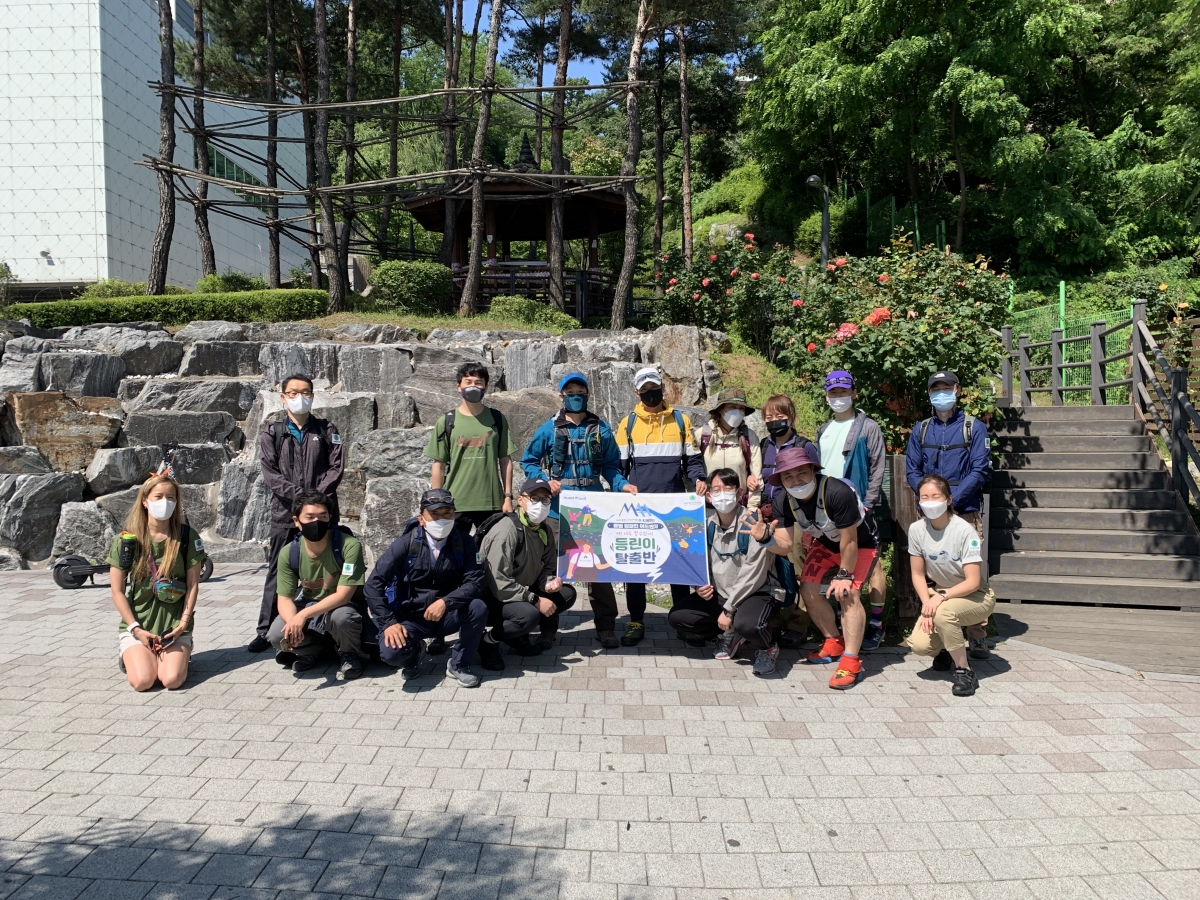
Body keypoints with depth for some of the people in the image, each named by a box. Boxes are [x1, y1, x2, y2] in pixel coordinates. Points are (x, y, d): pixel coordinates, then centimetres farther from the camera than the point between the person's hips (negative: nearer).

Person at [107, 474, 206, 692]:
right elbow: (117, 591, 0)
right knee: (142, 681, -21)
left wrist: (183, 624, -9)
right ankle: (131, 655, 15)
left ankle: (178, 653, 15)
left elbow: (193, 585, 0)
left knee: (172, 680, -21)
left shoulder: (187, 538, -1)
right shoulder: (127, 540, -2)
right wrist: (136, 628, -8)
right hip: (136, 626, 0)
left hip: (174, 627, 0)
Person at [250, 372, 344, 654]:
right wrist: (298, 496, -14)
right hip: (285, 512, 0)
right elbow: (270, 472, -1)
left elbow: (336, 467, 0)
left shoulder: (327, 430, 10)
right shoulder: (272, 433, 9)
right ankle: (266, 630, 9)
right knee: (278, 572, 3)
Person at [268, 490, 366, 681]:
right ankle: (315, 648, 10)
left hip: (343, 606, -3)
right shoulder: (289, 553, -13)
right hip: (308, 605, 4)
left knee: (341, 617, -38)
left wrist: (303, 615, -38)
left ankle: (348, 654, -5)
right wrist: (293, 622, -32)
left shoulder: (349, 545, -26)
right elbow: (285, 599, -9)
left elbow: (343, 595, -28)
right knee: (277, 635, -23)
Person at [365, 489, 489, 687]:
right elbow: (374, 584, -13)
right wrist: (388, 622, -21)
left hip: (447, 616, 2)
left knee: (478, 608, -27)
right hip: (410, 617, -1)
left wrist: (446, 602, -31)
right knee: (392, 652, -30)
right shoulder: (406, 543, -12)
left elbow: (476, 582, -15)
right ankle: (414, 653, 10)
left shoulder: (463, 542, -8)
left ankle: (458, 664, -3)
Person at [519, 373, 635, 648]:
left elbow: (610, 466, 10)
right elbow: (528, 461, 7)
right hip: (558, 509, -1)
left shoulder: (601, 429, 8)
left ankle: (605, 626, 12)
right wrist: (545, 480, -9)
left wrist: (622, 485, -8)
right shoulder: (549, 429, 3)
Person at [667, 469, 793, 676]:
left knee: (747, 625, -37)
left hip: (758, 593, -6)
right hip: (720, 594, 6)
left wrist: (729, 609, -21)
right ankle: (730, 635, 13)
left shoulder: (755, 522, -19)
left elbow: (751, 576, -21)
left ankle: (768, 646, 0)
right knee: (677, 617, -9)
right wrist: (700, 585, -8)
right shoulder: (707, 525, -1)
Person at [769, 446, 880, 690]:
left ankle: (851, 661, -19)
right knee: (809, 590, -5)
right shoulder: (788, 501, -16)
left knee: (847, 593, -24)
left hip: (860, 544, -6)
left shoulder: (837, 493, -36)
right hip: (826, 544, 7)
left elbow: (849, 540, -28)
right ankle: (834, 643, 17)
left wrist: (844, 574, -20)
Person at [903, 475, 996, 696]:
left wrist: (941, 596, -34)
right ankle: (946, 648, 18)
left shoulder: (965, 532, -22)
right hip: (939, 597, 4)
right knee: (919, 645, -20)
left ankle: (965, 671, -15)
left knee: (943, 612, -38)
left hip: (975, 596, -4)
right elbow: (918, 575, -1)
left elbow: (973, 582, -22)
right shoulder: (916, 529, -8)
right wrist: (927, 604, -15)